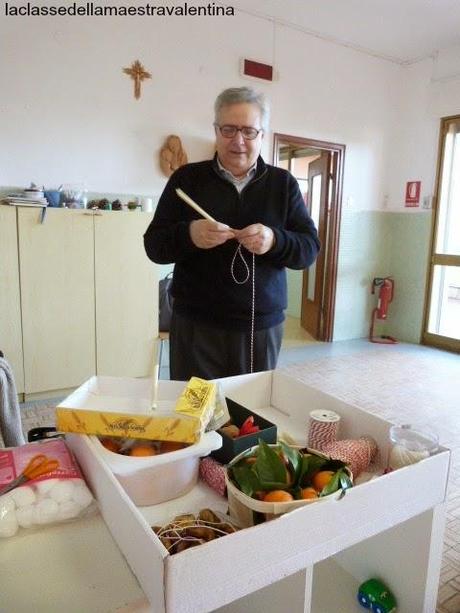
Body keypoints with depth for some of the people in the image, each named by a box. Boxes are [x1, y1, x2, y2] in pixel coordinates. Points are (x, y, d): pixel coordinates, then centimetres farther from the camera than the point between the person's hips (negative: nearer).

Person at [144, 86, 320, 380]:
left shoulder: (283, 183, 6)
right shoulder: (187, 178, 3)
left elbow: (310, 248, 2)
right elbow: (154, 245, 2)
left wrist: (274, 241, -19)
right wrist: (188, 235, -19)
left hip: (263, 327, 1)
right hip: (195, 325, -1)